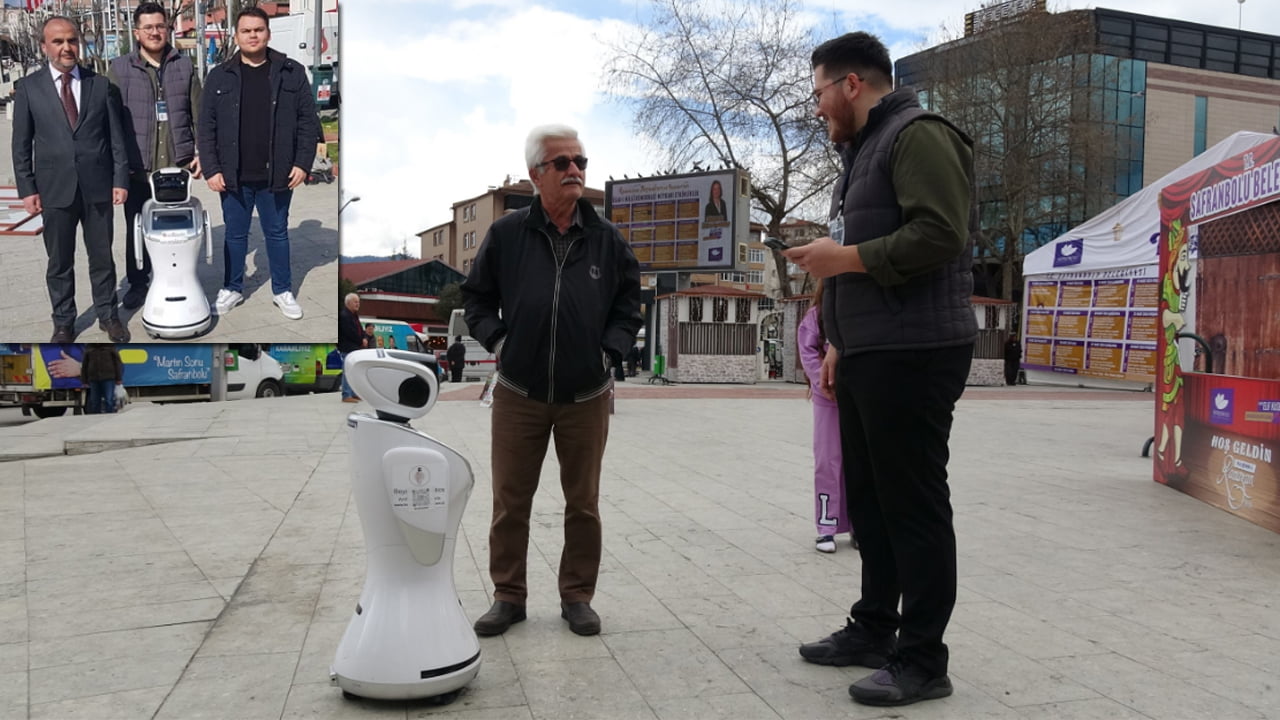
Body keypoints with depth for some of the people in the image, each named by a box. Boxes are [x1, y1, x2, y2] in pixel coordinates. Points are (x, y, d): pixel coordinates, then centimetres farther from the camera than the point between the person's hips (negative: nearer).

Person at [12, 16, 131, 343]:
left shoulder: (101, 85, 5)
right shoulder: (28, 88, 2)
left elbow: (116, 137, 4)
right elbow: (21, 144, 3)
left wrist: (120, 179, -2)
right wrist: (27, 189, -3)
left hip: (98, 187, 1)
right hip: (55, 189, 0)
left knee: (102, 257, 10)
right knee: (59, 262, 8)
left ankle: (108, 314, 24)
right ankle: (63, 323, 20)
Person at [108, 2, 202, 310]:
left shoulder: (184, 66, 7)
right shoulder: (120, 68, 3)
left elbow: (199, 115, 8)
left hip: (178, 164, 0)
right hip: (137, 167, 0)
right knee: (136, 227, 7)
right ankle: (138, 284, 21)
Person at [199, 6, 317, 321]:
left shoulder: (292, 73, 0)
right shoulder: (219, 76, 2)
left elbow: (308, 121, 1)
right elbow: (206, 128, 2)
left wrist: (302, 163, -7)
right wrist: (211, 169, -5)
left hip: (276, 175, -1)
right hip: (233, 176, 1)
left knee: (277, 234, 12)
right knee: (235, 235, 13)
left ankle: (282, 291, 24)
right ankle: (232, 289, 27)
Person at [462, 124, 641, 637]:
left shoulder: (606, 239, 3)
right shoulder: (506, 234, -1)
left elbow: (629, 302, 12)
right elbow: (477, 297, 10)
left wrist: (610, 349, 1)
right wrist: (497, 340, -3)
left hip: (587, 397, 1)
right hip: (518, 394, -1)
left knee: (583, 503, 9)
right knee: (510, 502, 7)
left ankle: (577, 596, 24)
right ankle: (508, 596, 22)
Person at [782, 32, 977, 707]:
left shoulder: (919, 136, -8)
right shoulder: (861, 152, 22)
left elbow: (939, 235, -22)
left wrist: (845, 257, -16)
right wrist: (839, 341, 19)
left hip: (911, 357, -10)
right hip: (866, 357, 10)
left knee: (914, 507, -4)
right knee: (869, 499, 14)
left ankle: (921, 660, 6)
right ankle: (874, 629, 27)